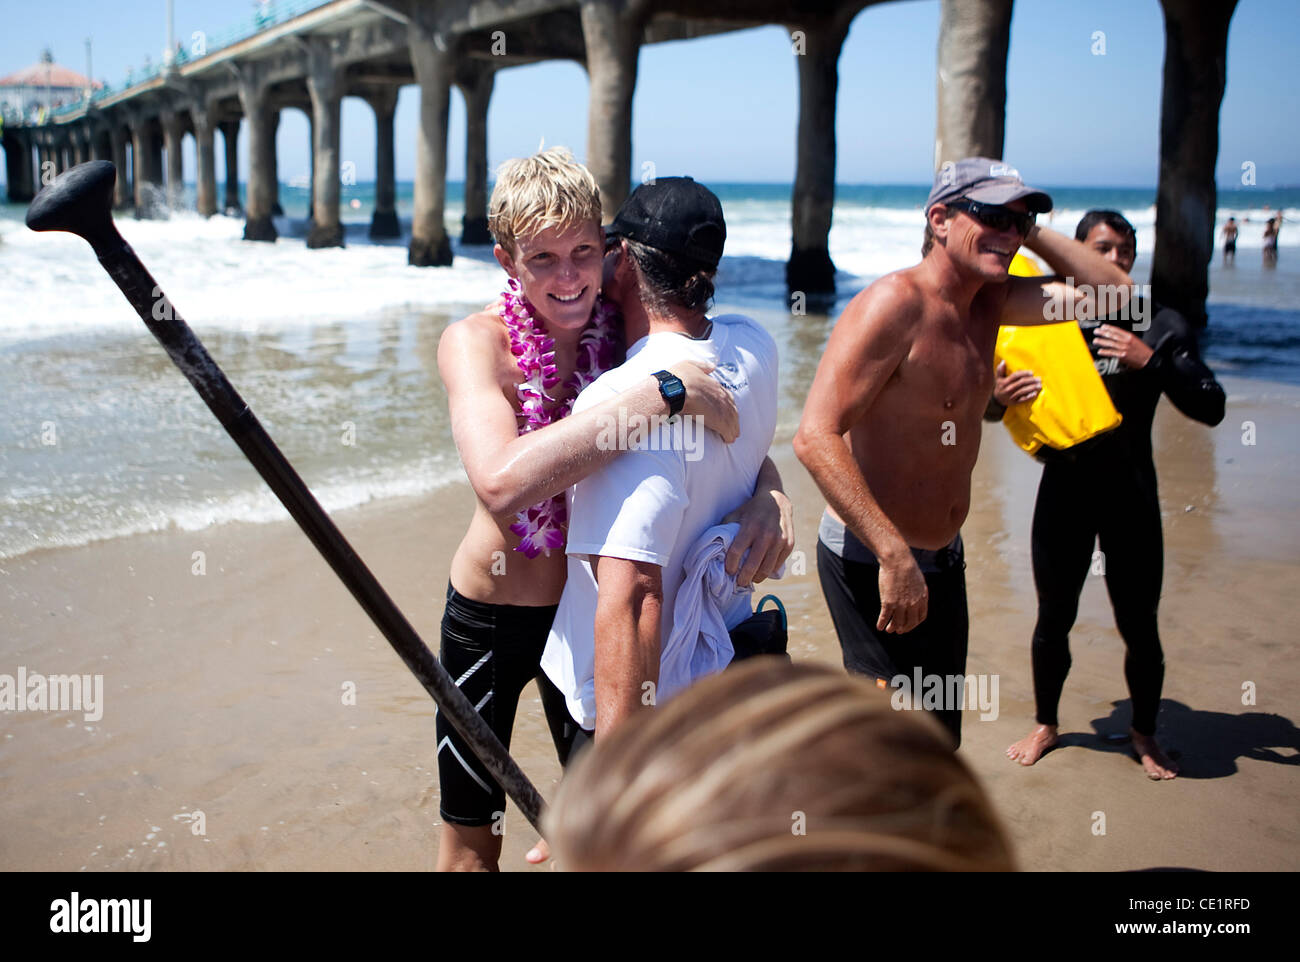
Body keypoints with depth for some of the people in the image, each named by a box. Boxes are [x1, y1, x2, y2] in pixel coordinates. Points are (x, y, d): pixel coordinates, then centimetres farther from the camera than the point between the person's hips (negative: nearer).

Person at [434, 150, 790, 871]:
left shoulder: (628, 334, -10)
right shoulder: (476, 341, -20)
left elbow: (738, 438, 0)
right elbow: (501, 480, -40)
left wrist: (770, 497, -23)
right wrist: (657, 393, -41)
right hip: (490, 617, -3)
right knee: (471, 839, 12)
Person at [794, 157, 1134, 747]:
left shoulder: (989, 301, 5)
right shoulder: (894, 302, -21)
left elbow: (1113, 291, 13)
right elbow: (816, 437, -29)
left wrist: (1031, 233, 0)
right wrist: (894, 555, -32)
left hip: (943, 558, 9)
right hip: (873, 560, -9)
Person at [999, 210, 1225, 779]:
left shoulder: (1159, 324, 1)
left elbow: (1211, 408, -6)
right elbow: (990, 402, 8)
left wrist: (1151, 361, -19)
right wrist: (997, 397, -16)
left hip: (1131, 495, -1)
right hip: (1065, 491, 1)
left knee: (1139, 627, 4)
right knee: (1053, 621, 11)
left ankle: (1144, 733, 28)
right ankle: (1046, 725, 32)